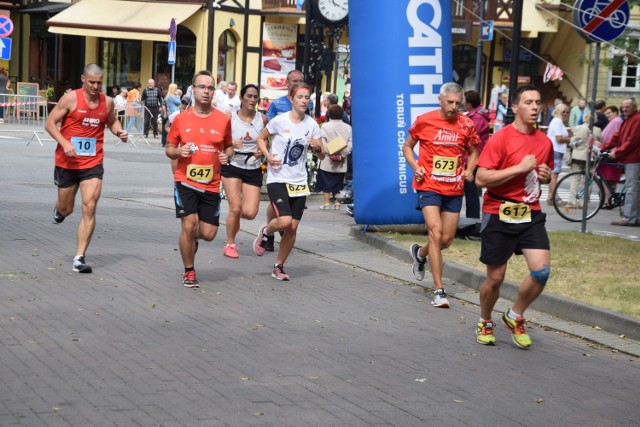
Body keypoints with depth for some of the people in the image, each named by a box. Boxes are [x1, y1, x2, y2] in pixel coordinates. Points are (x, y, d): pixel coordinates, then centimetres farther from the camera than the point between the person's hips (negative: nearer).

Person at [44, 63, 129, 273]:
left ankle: (80, 257, -7)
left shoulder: (107, 102, 2)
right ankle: (58, 209, 54)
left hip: (93, 164, 1)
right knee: (66, 210, 14)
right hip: (67, 162, -1)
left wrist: (119, 131, -1)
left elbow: (112, 121, 22)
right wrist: (64, 143, -20)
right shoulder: (70, 99, -9)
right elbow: (50, 123, -6)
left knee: (89, 208, -12)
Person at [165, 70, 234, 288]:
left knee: (208, 234, 1)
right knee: (189, 225, -11)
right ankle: (189, 272, 10)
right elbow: (169, 149, 9)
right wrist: (178, 151, -13)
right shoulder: (181, 119, 0)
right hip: (185, 181, -2)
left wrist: (227, 155, -7)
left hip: (211, 185, 2)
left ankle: (190, 238, 39)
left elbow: (229, 147, 15)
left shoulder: (223, 120, 2)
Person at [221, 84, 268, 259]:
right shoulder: (230, 118, -5)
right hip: (232, 167, -2)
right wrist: (232, 145, -24)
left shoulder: (262, 119, 0)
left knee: (250, 213, -7)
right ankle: (230, 244, 13)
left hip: (254, 170, 2)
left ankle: (235, 219, 31)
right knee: (235, 208, -10)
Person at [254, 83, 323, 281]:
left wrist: (316, 146, -14)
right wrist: (268, 156, -11)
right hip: (277, 179, -4)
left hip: (299, 182, 4)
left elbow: (321, 153, 9)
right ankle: (265, 232, 14)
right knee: (285, 221, -21)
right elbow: (261, 138, 5)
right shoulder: (279, 121, -8)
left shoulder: (311, 124, 3)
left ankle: (279, 266, 19)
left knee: (293, 227, 3)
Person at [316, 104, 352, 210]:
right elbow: (350, 144, -4)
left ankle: (326, 203, 4)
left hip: (327, 161, -3)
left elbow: (322, 143, -14)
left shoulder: (325, 126, -5)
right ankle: (337, 203, 9)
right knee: (338, 183, 11)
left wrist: (330, 153, -13)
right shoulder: (348, 128, 3)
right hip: (342, 162, 3)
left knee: (326, 182, 6)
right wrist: (342, 155, -7)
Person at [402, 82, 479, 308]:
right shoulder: (424, 121, -5)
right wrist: (415, 166, -9)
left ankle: (419, 253, 44)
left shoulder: (466, 125, 1)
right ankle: (439, 291, -12)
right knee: (436, 233, -16)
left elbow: (472, 152, 16)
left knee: (447, 239, 9)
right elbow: (407, 146, 8)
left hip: (454, 189, 4)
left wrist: (469, 170, -4)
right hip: (429, 186, -3)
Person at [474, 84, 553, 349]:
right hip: (499, 215, -4)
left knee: (542, 270, -12)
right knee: (495, 278, 5)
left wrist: (546, 176, 1)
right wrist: (520, 167, -21)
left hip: (531, 215, 4)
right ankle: (485, 323, 32)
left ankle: (515, 317, 13)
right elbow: (481, 179, -18)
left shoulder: (545, 142, 7)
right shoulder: (500, 139, -11)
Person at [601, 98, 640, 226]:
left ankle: (628, 217, -11)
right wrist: (603, 147, 7)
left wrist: (617, 152, -17)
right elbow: (617, 137, 18)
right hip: (628, 159, 10)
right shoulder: (627, 120, 20)